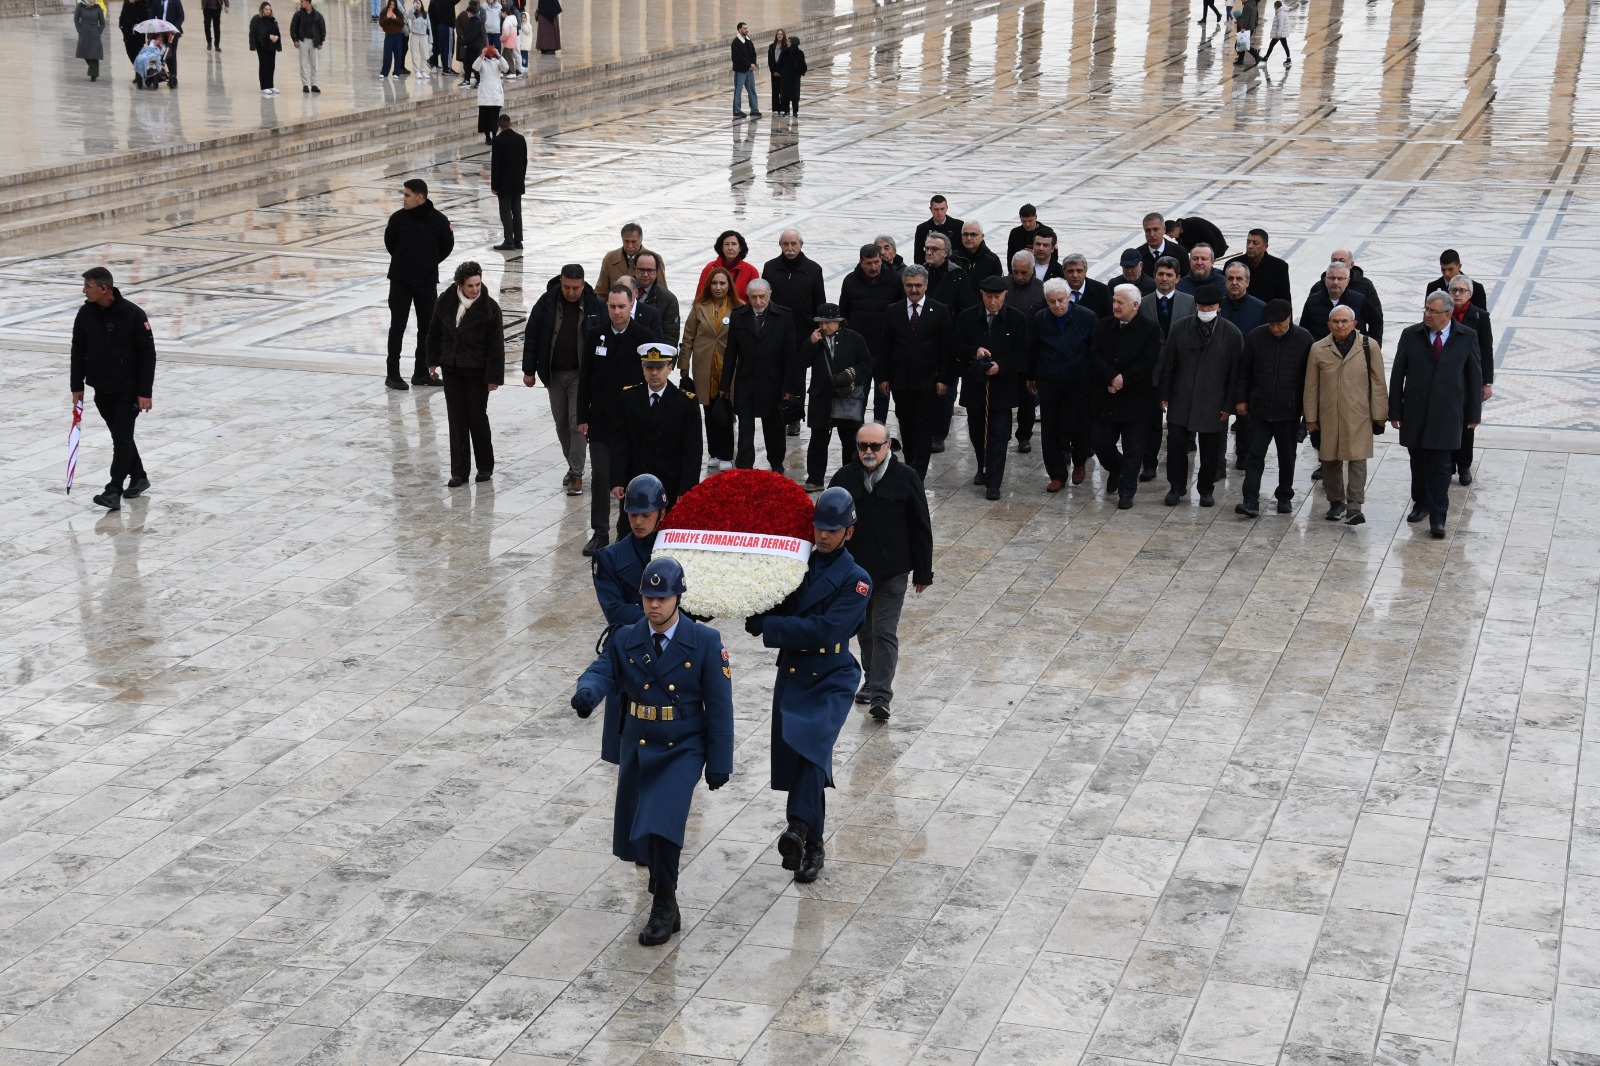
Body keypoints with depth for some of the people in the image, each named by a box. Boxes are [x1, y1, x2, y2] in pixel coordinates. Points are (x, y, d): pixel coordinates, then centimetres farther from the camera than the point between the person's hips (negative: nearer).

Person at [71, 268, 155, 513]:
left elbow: (147, 354, -14)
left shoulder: (133, 314, -18)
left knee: (122, 437, -7)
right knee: (119, 435, 15)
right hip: (101, 389, 6)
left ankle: (114, 492, -9)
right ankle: (138, 478, 32)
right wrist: (77, 386, 5)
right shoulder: (85, 314, -3)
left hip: (128, 390, -6)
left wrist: (145, 393, -16)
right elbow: (78, 351, 7)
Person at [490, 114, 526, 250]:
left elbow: (495, 163, -13)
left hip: (504, 182, -5)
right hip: (518, 182, 5)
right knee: (516, 211, 10)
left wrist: (494, 185, -7)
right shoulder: (520, 138, 2)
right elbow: (525, 161, 7)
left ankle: (509, 242, -3)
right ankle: (518, 241, 12)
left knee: (506, 212, -1)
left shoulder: (498, 140, -14)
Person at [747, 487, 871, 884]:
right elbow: (776, 610, 6)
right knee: (792, 757, 8)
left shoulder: (855, 580, -9)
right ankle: (812, 845, 21)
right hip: (791, 674, 5)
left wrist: (767, 625, -20)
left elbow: (824, 630, -20)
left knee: (809, 747, -27)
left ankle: (800, 828, -33)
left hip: (830, 680, -5)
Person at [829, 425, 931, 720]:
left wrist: (922, 573, -1)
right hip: (853, 570, 3)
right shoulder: (844, 477, -1)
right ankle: (871, 680, 33)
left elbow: (921, 529, -1)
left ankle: (881, 695, -7)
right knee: (865, 631, 16)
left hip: (892, 573, -3)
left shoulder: (906, 479, -6)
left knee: (885, 633, -6)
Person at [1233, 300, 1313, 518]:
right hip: (1259, 409, 0)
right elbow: (1243, 370, 5)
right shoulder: (1255, 337, -3)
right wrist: (1241, 399, 3)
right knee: (1255, 455, -4)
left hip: (1289, 411, 0)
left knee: (1287, 457, 12)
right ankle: (1251, 502, -6)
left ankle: (1285, 498, 27)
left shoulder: (1304, 339, -6)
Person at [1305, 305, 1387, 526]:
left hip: (1359, 415, -2)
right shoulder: (1318, 349, 2)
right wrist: (1311, 418, 4)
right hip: (1328, 415, 2)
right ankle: (1336, 502, 25)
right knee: (1330, 460, 11)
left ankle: (1354, 506, -6)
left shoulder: (1369, 347, -1)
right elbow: (1311, 387, 5)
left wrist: (1379, 414, 1)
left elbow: (1378, 383, 2)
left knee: (1357, 459, -7)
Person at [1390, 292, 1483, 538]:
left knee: (1440, 466, -6)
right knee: (1418, 462, 11)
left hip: (1447, 414, -2)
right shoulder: (1410, 335, 1)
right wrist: (1395, 411, 1)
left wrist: (1474, 414, 3)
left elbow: (1475, 376, 4)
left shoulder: (1467, 338, -1)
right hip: (1415, 412, 2)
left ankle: (1437, 518, -4)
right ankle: (1421, 504, 31)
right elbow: (1398, 374, 3)